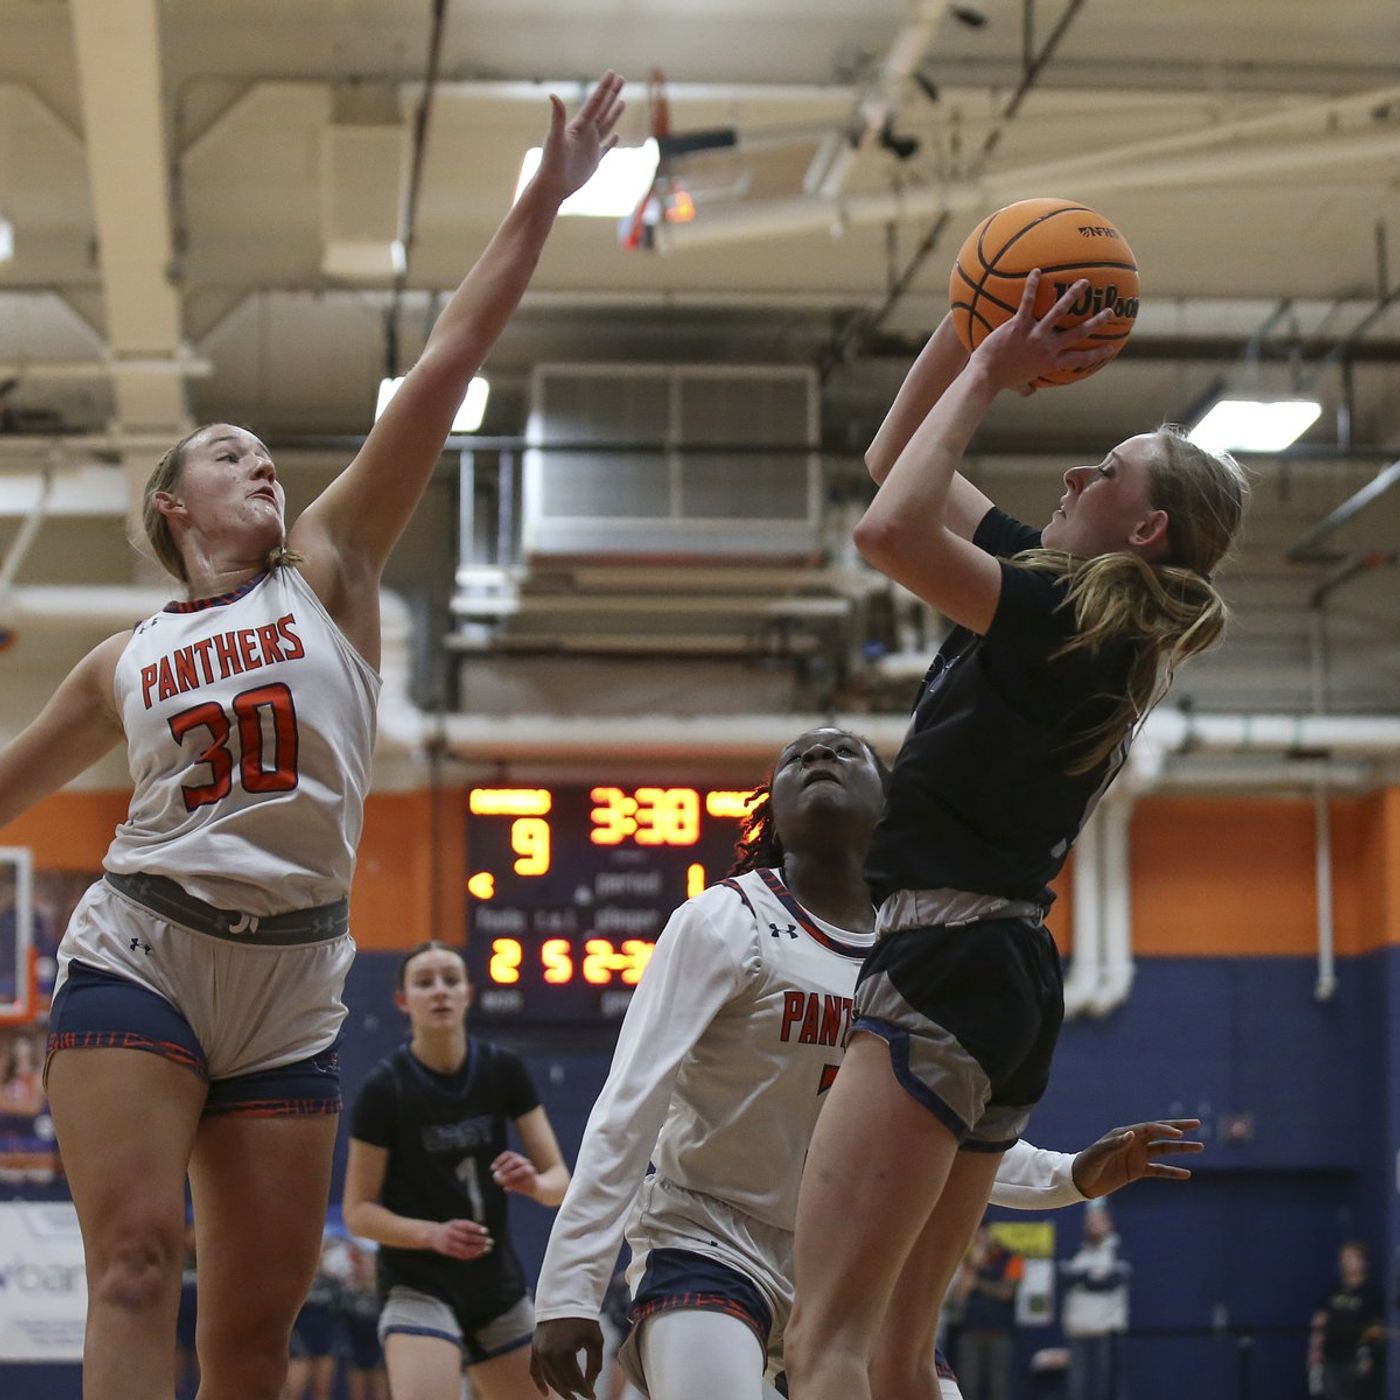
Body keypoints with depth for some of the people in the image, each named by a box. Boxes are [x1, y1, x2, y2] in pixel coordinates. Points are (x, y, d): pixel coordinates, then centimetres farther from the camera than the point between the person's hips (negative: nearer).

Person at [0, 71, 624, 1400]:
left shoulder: (327, 573, 9)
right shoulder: (122, 664, 13)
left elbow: (443, 370, 3)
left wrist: (542, 199, -2)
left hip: (291, 988, 1)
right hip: (139, 955, -1)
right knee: (137, 1257, -17)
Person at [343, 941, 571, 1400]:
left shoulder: (503, 1070, -1)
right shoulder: (384, 1089, -11)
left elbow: (559, 1180, -1)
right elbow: (358, 1211, -8)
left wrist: (535, 1183, -25)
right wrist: (432, 1233, -25)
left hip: (498, 1281, 5)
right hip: (419, 1288, -5)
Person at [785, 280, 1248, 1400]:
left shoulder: (1071, 621, -12)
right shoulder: (1076, 616, 14)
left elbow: (891, 529, -26)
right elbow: (896, 465, 22)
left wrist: (989, 373, -14)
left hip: (949, 969, -10)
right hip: (1010, 978, 10)